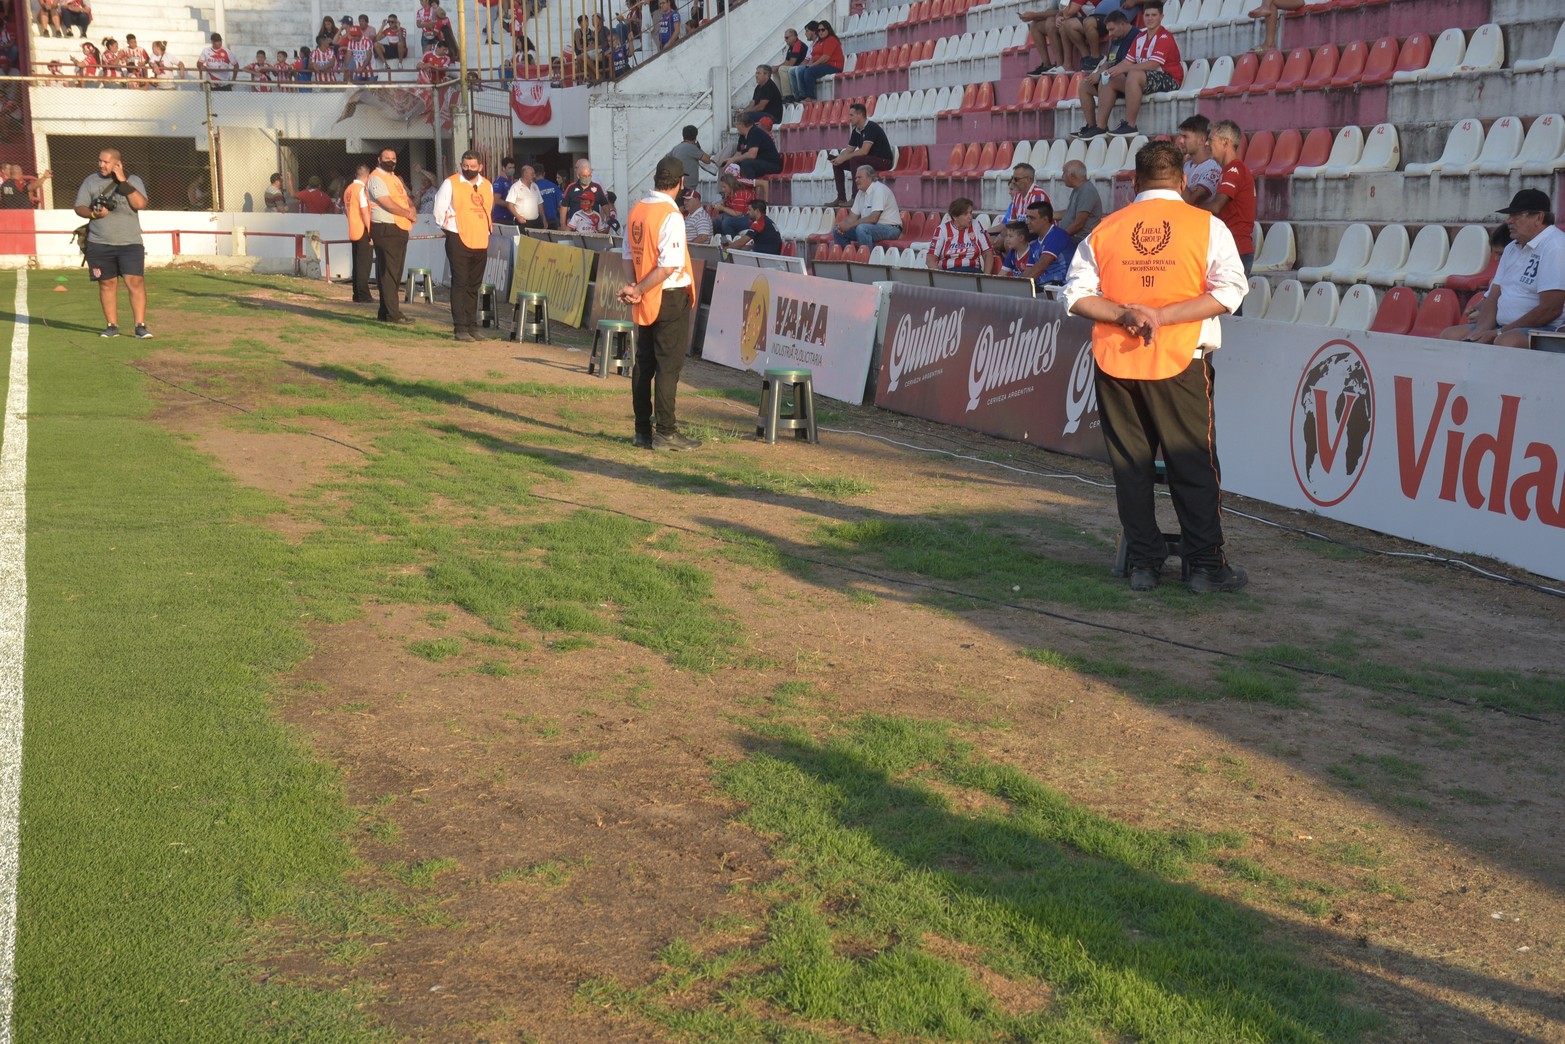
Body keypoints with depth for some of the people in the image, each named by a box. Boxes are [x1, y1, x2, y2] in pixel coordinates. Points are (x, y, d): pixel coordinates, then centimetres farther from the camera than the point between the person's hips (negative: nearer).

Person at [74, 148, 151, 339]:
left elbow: (141, 204, -11)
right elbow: (79, 207, 7)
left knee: (135, 281, -11)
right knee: (107, 283, 5)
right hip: (99, 243, 2)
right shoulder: (90, 181, 8)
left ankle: (140, 325, -9)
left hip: (130, 243, -2)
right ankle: (112, 325, 13)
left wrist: (123, 182, -13)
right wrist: (93, 213, -14)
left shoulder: (133, 180, 4)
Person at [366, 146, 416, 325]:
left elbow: (406, 198, 20)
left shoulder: (396, 179, 21)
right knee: (389, 273, -9)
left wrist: (412, 208, -3)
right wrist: (408, 214, -9)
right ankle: (393, 314, -10)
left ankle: (385, 312, 15)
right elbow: (388, 204, -18)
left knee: (395, 273, 10)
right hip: (385, 230, -9)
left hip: (400, 230, 9)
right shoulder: (376, 178, -8)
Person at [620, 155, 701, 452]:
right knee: (669, 364, -2)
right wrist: (639, 290, -14)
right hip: (670, 297, -7)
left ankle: (643, 430, 19)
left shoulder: (636, 210, 6)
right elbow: (669, 266, -22)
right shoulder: (671, 216, -17)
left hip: (645, 300, 7)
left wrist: (637, 289, 2)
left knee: (644, 362, 12)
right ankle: (665, 432, 0)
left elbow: (630, 255, 9)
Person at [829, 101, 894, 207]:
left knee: (855, 160, -34)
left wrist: (843, 158, -20)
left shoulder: (871, 127, -19)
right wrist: (838, 158, -9)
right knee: (837, 163, 4)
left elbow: (864, 151, -28)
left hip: (884, 161, -9)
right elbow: (849, 150, 13)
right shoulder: (856, 131, 7)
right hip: (868, 160, 9)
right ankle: (841, 198, 0)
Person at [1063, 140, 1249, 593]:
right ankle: (1205, 565, 8)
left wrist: (1124, 314, -9)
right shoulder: (1206, 226, -1)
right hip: (1179, 364, -2)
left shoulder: (1106, 229, 6)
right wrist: (1162, 316, -13)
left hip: (1115, 362, 2)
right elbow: (1229, 291, -10)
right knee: (1192, 465, 5)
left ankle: (1143, 564, 12)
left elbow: (1076, 296, 1)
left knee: (1130, 465, 9)